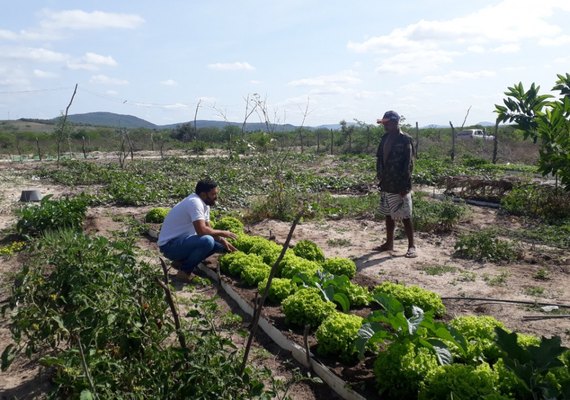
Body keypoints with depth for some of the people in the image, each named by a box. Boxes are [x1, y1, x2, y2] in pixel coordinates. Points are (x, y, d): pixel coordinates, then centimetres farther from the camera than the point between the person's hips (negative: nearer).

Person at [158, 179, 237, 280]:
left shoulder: (204, 204, 7)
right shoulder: (195, 202, -23)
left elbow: (208, 228, 14)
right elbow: (202, 230, -31)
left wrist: (222, 240, -1)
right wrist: (222, 233, -15)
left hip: (183, 240, 10)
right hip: (169, 245, -10)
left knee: (218, 244, 7)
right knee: (207, 241, -31)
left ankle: (181, 261, 9)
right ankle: (185, 270, -10)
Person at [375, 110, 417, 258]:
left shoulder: (405, 139, -12)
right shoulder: (385, 138, 10)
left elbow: (408, 163, -15)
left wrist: (404, 185, -18)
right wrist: (380, 177, 9)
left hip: (400, 185, -8)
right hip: (386, 184, 8)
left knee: (405, 216, -1)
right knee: (388, 214, 15)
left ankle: (411, 246, 8)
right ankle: (389, 243, 26)